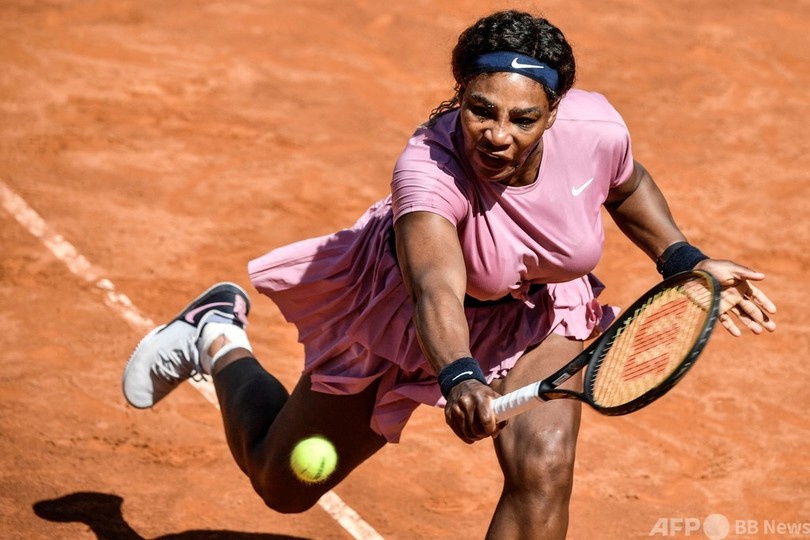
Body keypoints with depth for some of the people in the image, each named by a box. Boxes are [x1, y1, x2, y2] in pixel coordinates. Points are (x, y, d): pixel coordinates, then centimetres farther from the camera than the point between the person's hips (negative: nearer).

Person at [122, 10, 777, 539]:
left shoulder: (595, 127, -29)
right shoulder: (428, 168, -43)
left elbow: (626, 186, -2)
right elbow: (436, 289, -61)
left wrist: (686, 261, -10)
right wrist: (459, 377, -79)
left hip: (535, 314, 3)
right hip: (403, 313, -2)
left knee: (543, 469, -25)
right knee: (281, 481, 13)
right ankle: (219, 338, 42)